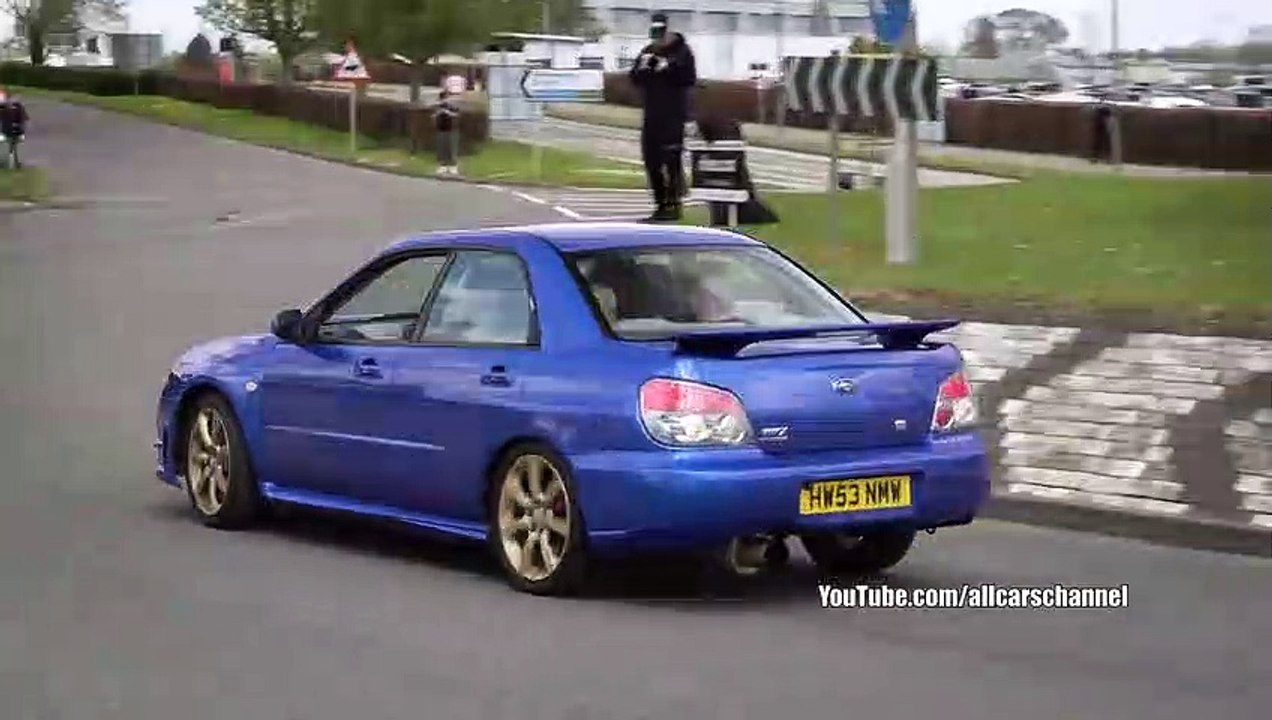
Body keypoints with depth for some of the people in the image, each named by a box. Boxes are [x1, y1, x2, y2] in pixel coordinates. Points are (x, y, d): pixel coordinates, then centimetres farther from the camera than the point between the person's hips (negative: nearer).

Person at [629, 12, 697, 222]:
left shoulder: (681, 51, -4)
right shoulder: (648, 52, 12)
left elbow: (689, 79, -13)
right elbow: (634, 79, 9)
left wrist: (669, 69, -22)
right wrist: (642, 69, -10)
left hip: (674, 113, -6)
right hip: (652, 113, 6)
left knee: (671, 158, -12)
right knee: (651, 159, 6)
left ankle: (674, 204, -9)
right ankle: (661, 205, 14)